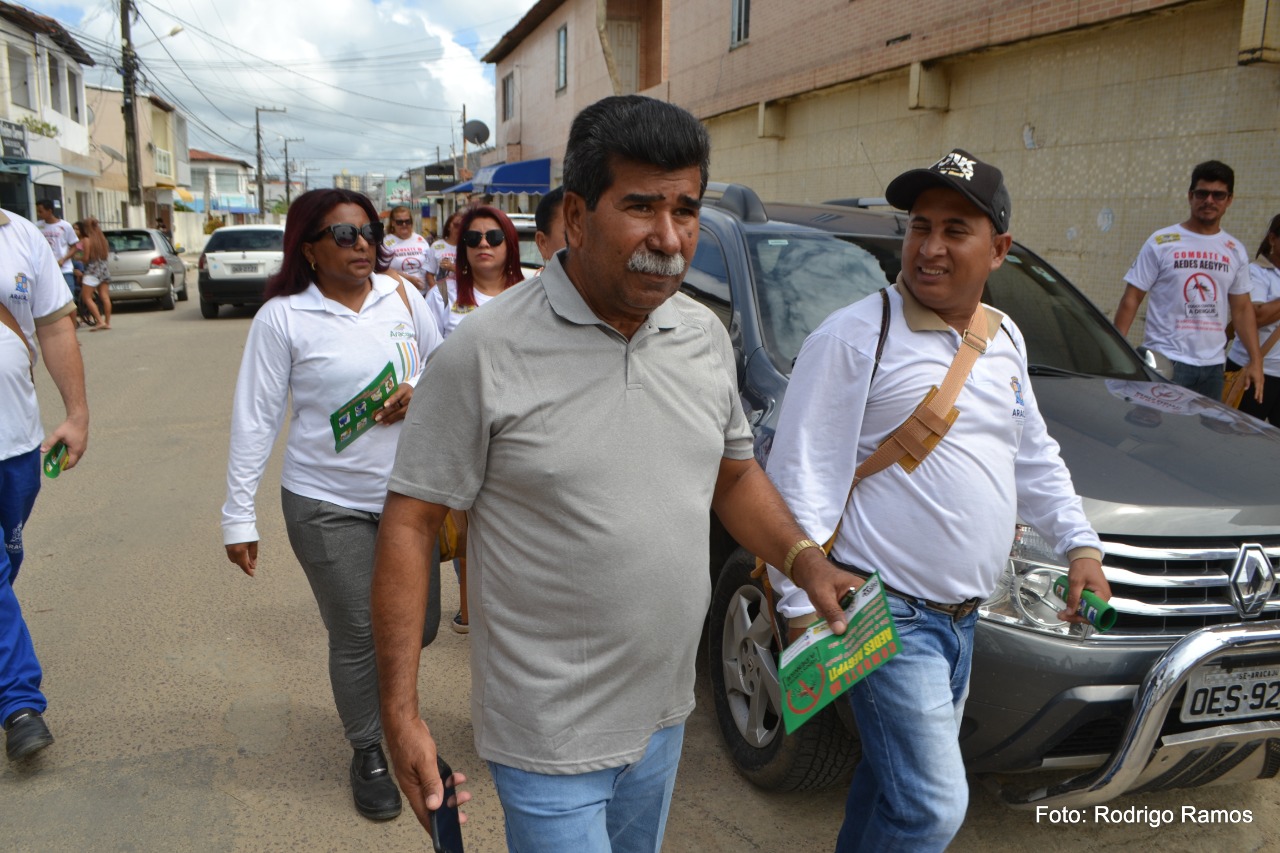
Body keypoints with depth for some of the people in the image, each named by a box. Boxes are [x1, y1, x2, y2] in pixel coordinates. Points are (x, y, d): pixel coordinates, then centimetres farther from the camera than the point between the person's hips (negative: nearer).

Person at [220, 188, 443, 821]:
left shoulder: (400, 297, 2)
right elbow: (255, 419, -7)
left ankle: (393, 712, 45)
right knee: (355, 635, 3)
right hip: (327, 504, -4)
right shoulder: (282, 318, -8)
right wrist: (239, 515, -7)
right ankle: (367, 754, 27)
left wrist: (419, 390, -9)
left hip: (407, 493, 4)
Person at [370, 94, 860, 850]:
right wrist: (402, 713, -17)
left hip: (666, 711, 6)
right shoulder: (485, 354, -18)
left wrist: (804, 559, -3)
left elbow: (735, 473, 13)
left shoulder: (705, 335, 0)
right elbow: (411, 526, -14)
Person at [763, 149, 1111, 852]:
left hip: (961, 615, 8)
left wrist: (1080, 544, 13)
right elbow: (799, 476, -16)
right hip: (886, 615, -7)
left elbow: (1035, 457, 23)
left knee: (894, 777, 20)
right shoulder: (854, 336, -13)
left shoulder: (1006, 340, 10)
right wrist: (802, 603, -19)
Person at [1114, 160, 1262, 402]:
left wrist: (1255, 360, 8)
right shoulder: (1161, 243, -2)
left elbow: (1242, 309, 15)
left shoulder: (1235, 251, 11)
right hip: (1167, 361, -5)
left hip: (1213, 365, 5)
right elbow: (1131, 299, -4)